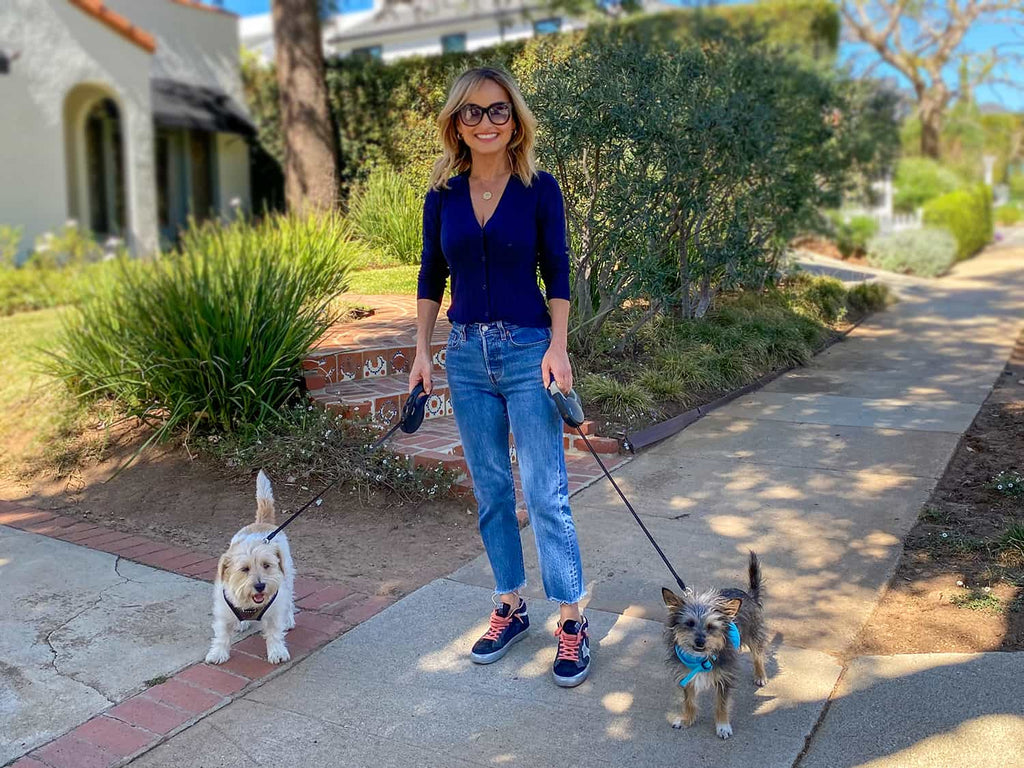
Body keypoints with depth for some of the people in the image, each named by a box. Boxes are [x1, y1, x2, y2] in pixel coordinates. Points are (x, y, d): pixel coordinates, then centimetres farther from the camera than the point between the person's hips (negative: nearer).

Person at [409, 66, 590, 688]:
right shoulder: (443, 195, 6)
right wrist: (422, 350, 7)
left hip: (528, 350, -4)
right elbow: (432, 277, 11)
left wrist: (557, 348, -10)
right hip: (467, 354, 4)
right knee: (491, 491, 11)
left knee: (545, 493, -4)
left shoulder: (539, 188, -3)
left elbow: (557, 272, -2)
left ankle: (572, 621, 9)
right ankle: (511, 608, 25)